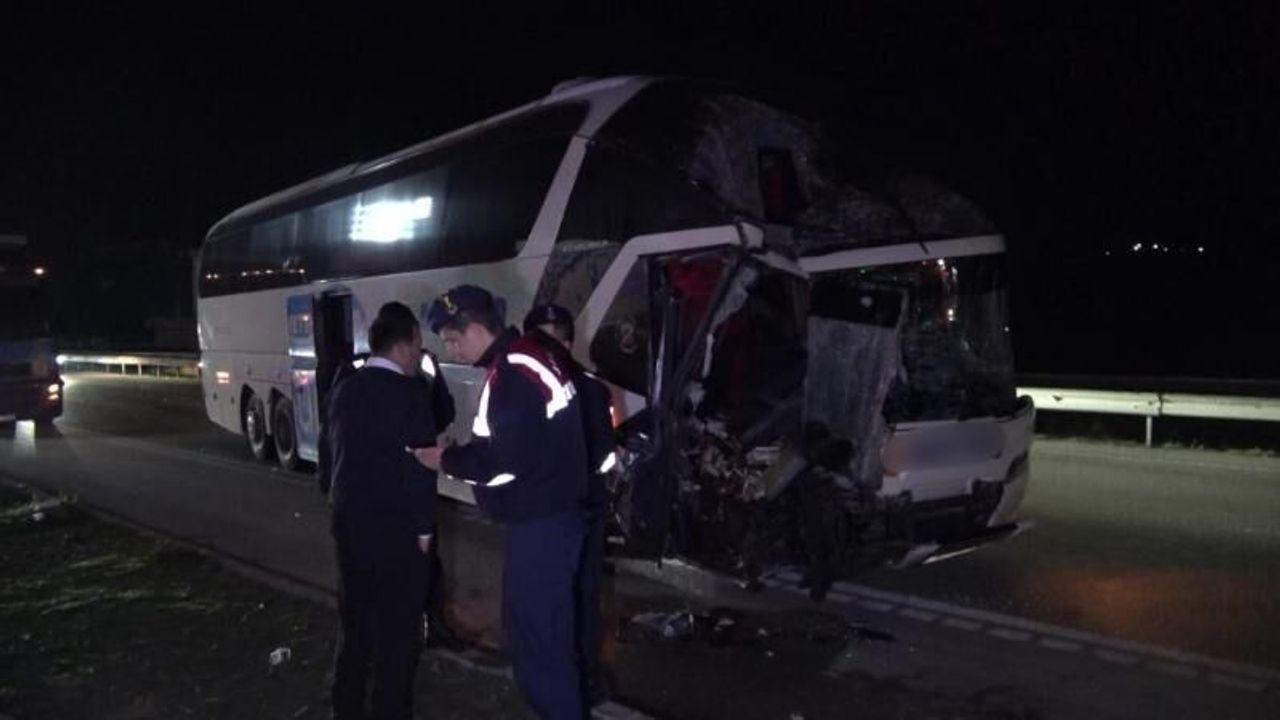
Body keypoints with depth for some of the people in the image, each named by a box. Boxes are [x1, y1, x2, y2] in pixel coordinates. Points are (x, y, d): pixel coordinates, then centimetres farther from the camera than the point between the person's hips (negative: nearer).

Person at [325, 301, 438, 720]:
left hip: (348, 519, 7)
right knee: (397, 625, 3)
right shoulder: (408, 393, -14)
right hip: (395, 524, -7)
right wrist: (424, 526, -7)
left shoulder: (344, 391, 8)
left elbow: (336, 455, 12)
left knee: (354, 619, 17)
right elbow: (421, 464, -15)